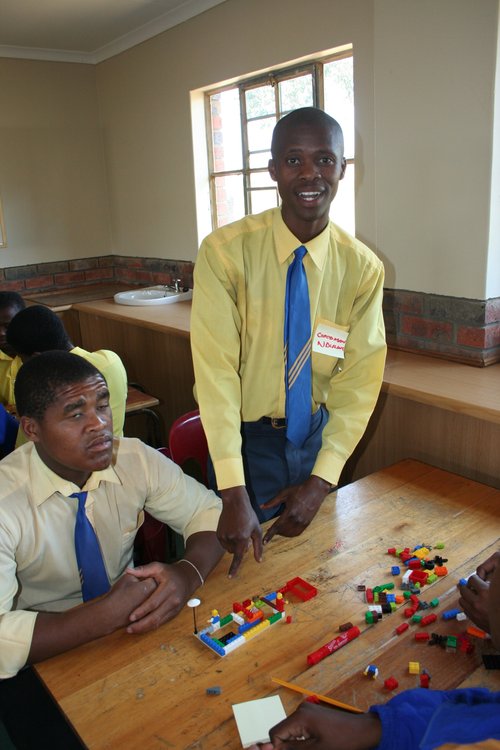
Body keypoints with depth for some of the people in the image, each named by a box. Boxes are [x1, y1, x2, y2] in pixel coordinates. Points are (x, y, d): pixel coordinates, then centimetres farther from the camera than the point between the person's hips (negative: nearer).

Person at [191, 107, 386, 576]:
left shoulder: (363, 268, -10)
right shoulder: (225, 252, -18)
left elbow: (359, 379, -8)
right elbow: (215, 369, -22)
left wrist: (322, 481, -15)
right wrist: (234, 492, -27)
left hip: (318, 434, 3)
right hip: (244, 436, -2)